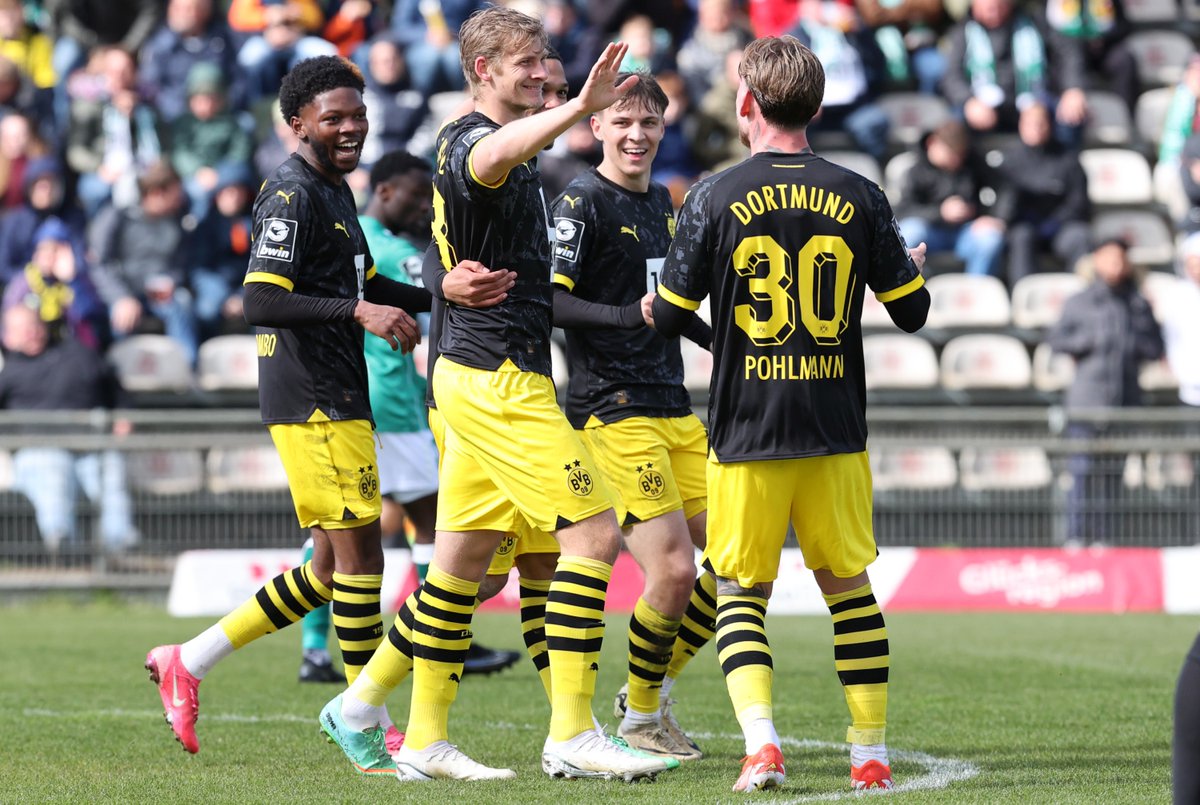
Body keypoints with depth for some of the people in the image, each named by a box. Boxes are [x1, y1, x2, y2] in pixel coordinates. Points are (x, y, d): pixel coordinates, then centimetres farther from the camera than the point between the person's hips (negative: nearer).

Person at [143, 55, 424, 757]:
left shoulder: (336, 193, 19)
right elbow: (261, 302, -22)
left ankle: (188, 664, 15)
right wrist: (358, 311, -28)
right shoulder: (292, 196, -12)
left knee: (332, 569, 11)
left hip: (339, 402, 10)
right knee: (359, 548, -8)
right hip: (316, 403, -10)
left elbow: (367, 285, 31)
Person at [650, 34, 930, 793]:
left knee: (741, 592, 9)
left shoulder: (715, 199, -7)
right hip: (837, 431, 2)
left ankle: (761, 741, -10)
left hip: (746, 432, -2)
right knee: (848, 585, 15)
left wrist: (655, 296, 21)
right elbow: (912, 312, 5)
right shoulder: (860, 198, -1)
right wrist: (914, 267, 27)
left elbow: (669, 317, -3)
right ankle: (872, 753, 13)